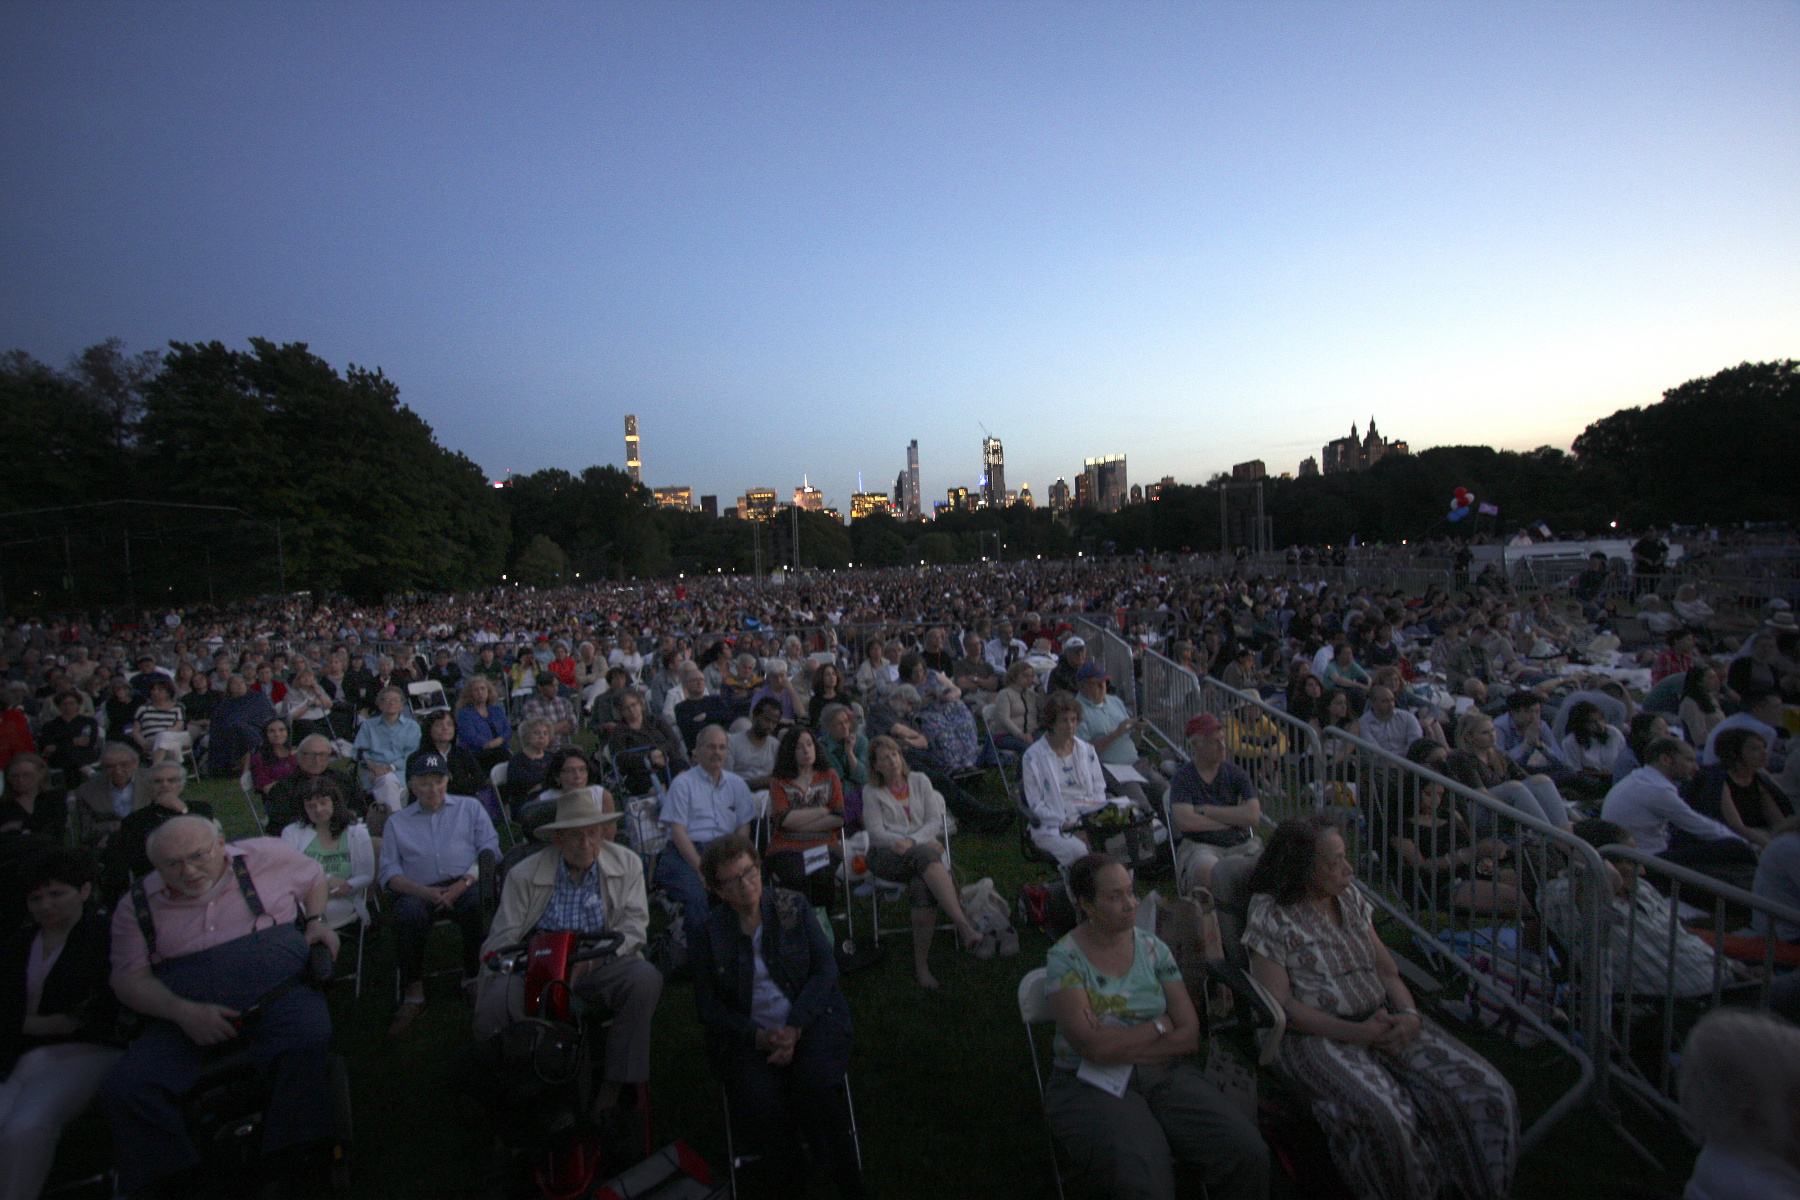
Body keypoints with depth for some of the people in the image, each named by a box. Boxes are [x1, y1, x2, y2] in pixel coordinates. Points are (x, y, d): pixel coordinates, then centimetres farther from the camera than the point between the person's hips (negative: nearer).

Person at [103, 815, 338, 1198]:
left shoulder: (265, 856, 5)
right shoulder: (138, 906, 7)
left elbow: (315, 878, 23)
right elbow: (129, 979, 5)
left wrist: (316, 921, 5)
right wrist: (184, 1012, -13)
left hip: (279, 992, -2)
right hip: (187, 1014, 2)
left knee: (308, 1040, -33)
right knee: (124, 1090, -23)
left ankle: (289, 1166, -16)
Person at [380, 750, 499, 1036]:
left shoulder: (470, 807, 18)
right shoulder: (396, 822, 21)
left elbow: (490, 850, 7)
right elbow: (388, 872, 10)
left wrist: (464, 883, -10)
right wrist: (421, 891, -11)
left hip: (466, 886, -1)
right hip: (420, 891, 1)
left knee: (477, 905, -34)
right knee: (407, 914, -33)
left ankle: (473, 979, -16)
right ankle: (413, 994, -21)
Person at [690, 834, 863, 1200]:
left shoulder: (793, 906, 3)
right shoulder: (710, 933, 4)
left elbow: (825, 969, -1)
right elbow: (709, 1005, 4)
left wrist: (794, 1029, -14)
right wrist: (759, 1036, -12)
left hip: (809, 1020, 0)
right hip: (747, 1034, 1)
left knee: (816, 1082, -28)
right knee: (761, 1108, -27)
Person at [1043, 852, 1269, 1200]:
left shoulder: (1152, 948, 6)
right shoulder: (1064, 958, -7)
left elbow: (1190, 1035, 1)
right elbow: (1095, 1047, -16)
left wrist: (1120, 1047, -11)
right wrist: (1160, 1026, -5)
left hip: (1165, 1075, 4)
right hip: (1090, 1087, -4)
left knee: (1249, 1154, -17)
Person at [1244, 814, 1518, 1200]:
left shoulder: (1350, 897, 11)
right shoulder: (1270, 915, -9)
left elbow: (1388, 971, 14)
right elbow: (1279, 1004, -12)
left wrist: (1410, 1015, -7)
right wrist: (1356, 1033, -18)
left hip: (1382, 1021, 6)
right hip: (1316, 1035, -6)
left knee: (1487, 1093, -10)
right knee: (1383, 1117, -31)